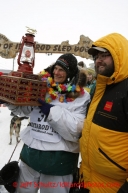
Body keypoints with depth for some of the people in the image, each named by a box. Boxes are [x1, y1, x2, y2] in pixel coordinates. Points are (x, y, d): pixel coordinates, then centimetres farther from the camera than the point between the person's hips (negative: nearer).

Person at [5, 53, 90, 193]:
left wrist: (53, 111, -22)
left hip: (59, 159, -4)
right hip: (31, 152, 5)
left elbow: (76, 130, -17)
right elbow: (23, 109, 14)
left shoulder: (81, 97, -9)